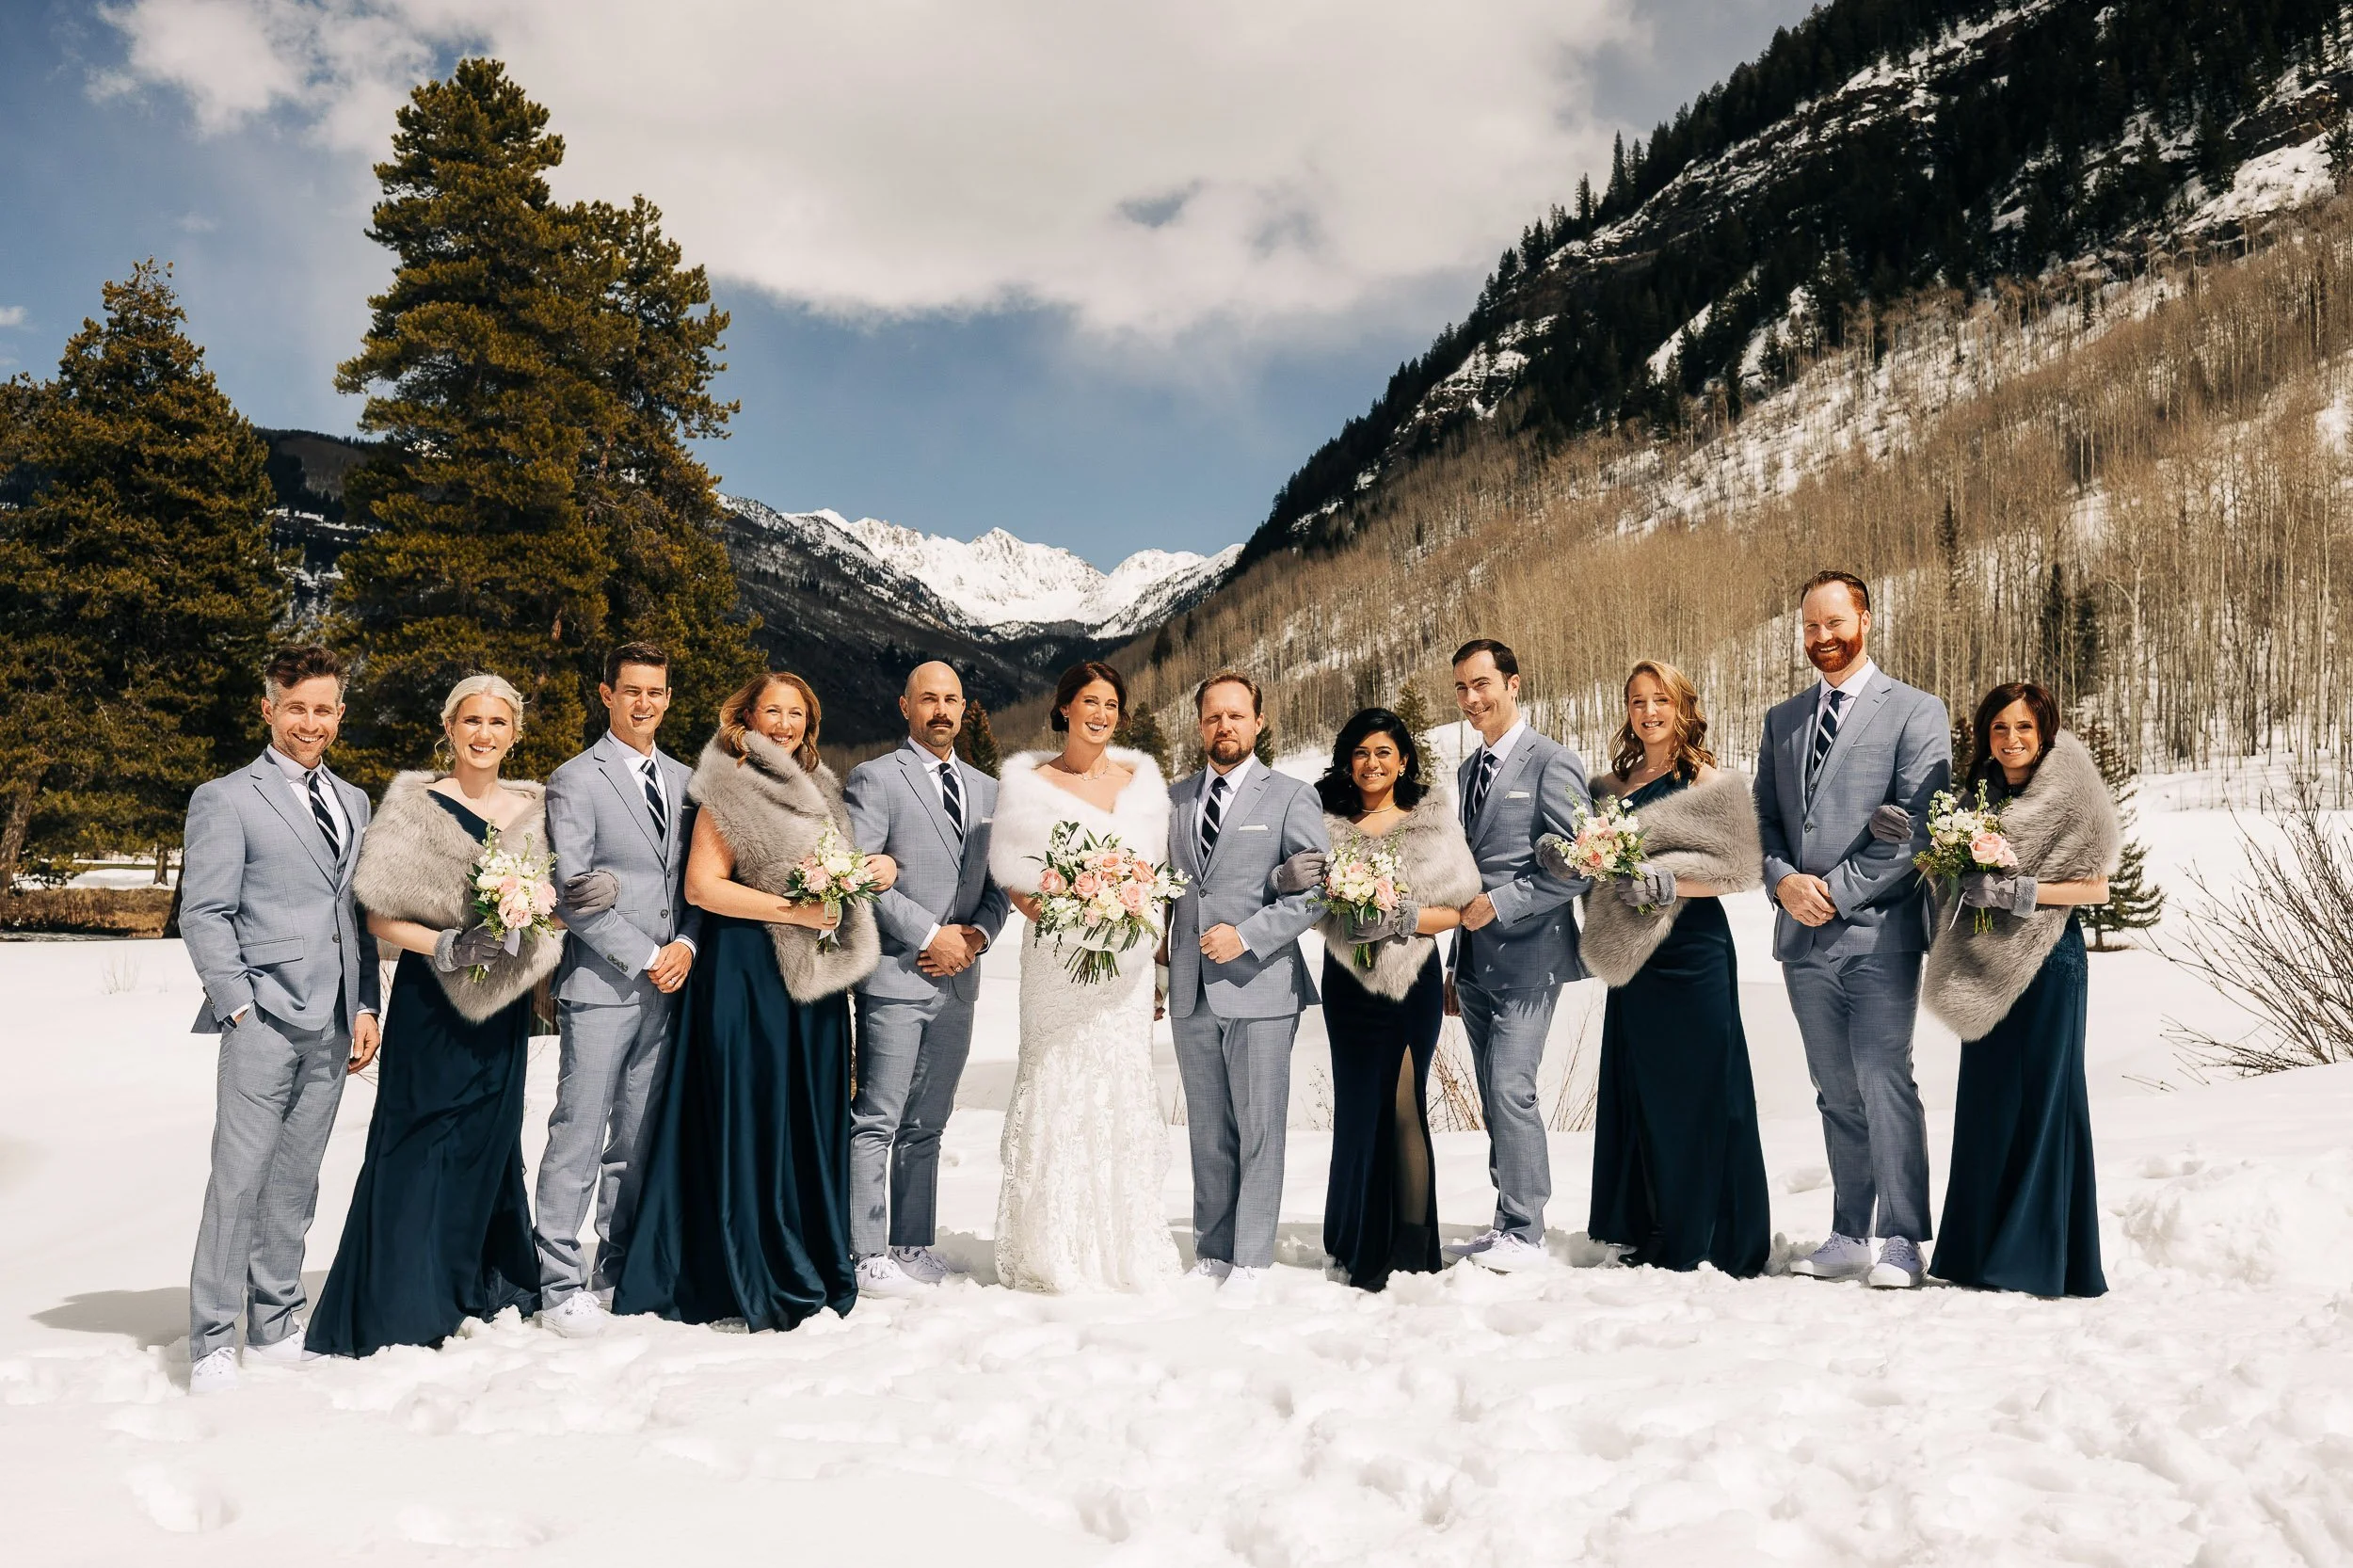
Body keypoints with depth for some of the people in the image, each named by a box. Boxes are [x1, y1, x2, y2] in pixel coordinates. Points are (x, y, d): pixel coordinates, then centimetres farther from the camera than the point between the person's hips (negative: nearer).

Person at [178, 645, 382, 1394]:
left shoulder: (352, 802, 17)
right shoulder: (226, 799, 0)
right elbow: (203, 915, -4)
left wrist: (366, 1006, 10)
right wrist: (238, 1007, -10)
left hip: (332, 1023, 5)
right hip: (263, 1021, -5)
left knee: (295, 1182, 11)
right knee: (239, 1179, -5)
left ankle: (276, 1325, 21)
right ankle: (211, 1343, 3)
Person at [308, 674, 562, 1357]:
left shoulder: (535, 809, 8)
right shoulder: (414, 802, -3)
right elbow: (380, 915, -6)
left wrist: (522, 939, -9)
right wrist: (446, 946, -19)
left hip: (501, 1006, 4)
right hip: (429, 1001, -4)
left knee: (489, 1145, 11)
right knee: (418, 1147, -1)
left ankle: (476, 1296, 26)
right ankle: (398, 1311, 9)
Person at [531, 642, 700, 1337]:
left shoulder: (683, 779, 14)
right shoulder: (576, 781, -3)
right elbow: (573, 894, -10)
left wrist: (686, 944, -3)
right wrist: (646, 959, -11)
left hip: (665, 987, 5)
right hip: (600, 987, -5)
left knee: (639, 1140, 11)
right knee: (578, 1138, -3)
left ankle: (620, 1271, 20)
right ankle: (560, 1284, 5)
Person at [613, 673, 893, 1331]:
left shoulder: (820, 788, 18)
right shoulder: (730, 787, -5)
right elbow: (702, 884, -12)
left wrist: (872, 871, 3)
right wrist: (792, 911, -16)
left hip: (814, 975, 7)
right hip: (747, 974, -7)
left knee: (811, 1120, 9)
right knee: (751, 1119, -4)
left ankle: (817, 1266, 19)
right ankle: (762, 1283, 4)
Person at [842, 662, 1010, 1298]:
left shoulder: (985, 789, 16)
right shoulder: (875, 779, -3)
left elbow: (999, 880, 16)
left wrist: (979, 932, -4)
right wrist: (929, 936, -14)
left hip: (957, 982, 6)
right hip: (895, 977, -6)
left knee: (926, 1126, 12)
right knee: (876, 1123, -4)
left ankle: (914, 1247, 20)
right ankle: (866, 1256, 3)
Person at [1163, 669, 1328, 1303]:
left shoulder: (1290, 796, 0)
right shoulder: (1174, 798, 13)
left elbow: (1316, 889, -6)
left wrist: (1248, 936, -14)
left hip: (1260, 988, -4)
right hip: (1191, 991, 4)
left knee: (1259, 1131, -1)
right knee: (1207, 1133, 11)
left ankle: (1251, 1263, 8)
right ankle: (1211, 1254, 20)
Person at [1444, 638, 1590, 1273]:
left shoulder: (1553, 762, -7)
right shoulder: (1468, 770, 17)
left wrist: (1501, 903, -15)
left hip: (1527, 957, -7)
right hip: (1475, 963, 8)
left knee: (1511, 1090, -13)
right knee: (1493, 1098, 10)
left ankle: (1526, 1235, -5)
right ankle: (1506, 1224, 18)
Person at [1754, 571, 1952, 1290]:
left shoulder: (1916, 712, 0)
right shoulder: (1782, 719, 17)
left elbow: (1918, 824, -8)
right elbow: (1763, 818, 14)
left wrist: (1838, 890, -13)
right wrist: (1783, 879, -6)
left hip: (1878, 929, -5)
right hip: (1803, 935, 5)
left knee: (1883, 1080, -9)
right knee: (1836, 1091, 10)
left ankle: (1900, 1240, -1)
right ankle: (1848, 1237, 16)